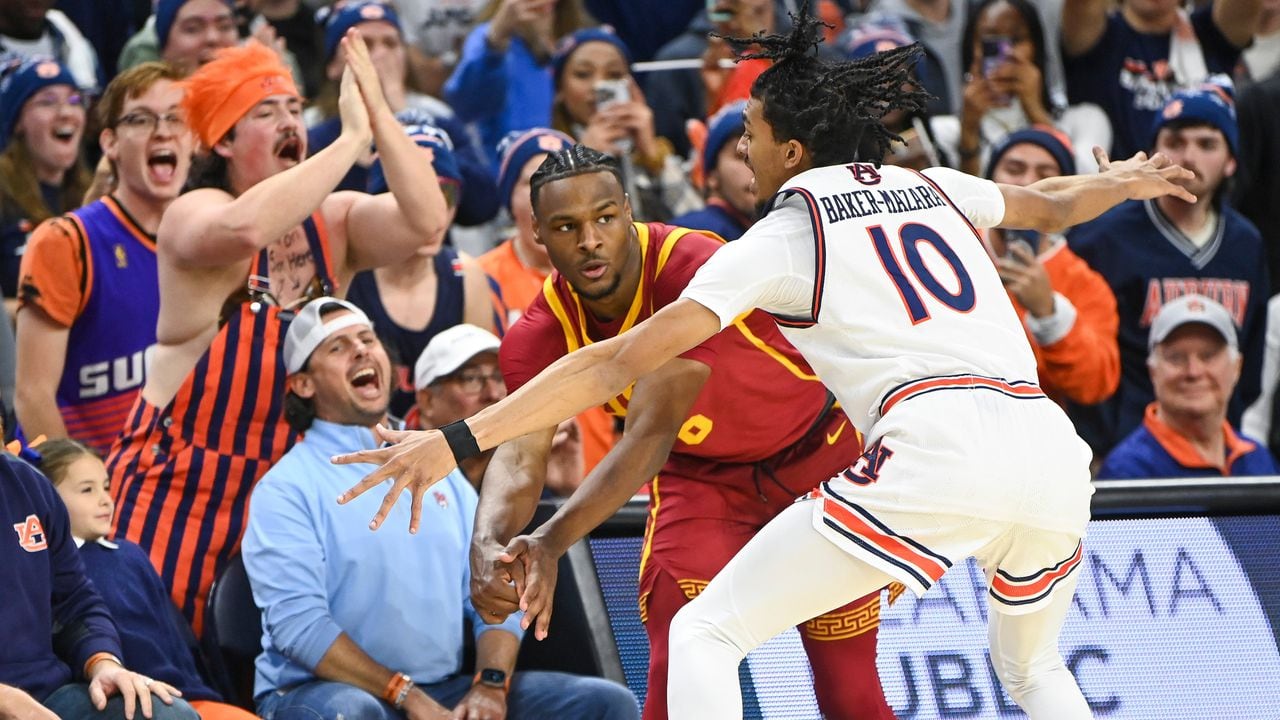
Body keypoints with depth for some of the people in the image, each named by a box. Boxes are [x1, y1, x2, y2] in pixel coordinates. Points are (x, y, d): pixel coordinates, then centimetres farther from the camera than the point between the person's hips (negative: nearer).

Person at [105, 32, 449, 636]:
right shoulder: (193, 216, -12)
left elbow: (424, 222, -16)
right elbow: (245, 228, -36)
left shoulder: (334, 222, 2)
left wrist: (380, 115, -23)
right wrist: (352, 139, -32)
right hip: (183, 487, -4)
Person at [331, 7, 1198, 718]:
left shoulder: (783, 236, 10)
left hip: (934, 452, -6)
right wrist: (1120, 183, 70)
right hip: (1050, 446, 6)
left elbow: (617, 364, 5)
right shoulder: (931, 187, 25)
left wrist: (460, 440, 4)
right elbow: (1052, 204, 46)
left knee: (707, 635, 2)